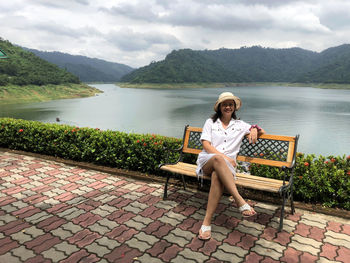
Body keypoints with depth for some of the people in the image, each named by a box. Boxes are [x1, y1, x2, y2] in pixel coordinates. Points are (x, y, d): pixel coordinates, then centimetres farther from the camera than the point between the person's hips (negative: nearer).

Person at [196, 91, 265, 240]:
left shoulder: (239, 125, 21)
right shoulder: (210, 122, 16)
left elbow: (262, 132, 26)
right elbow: (206, 145, 2)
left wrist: (255, 129, 0)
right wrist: (224, 157, -12)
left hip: (226, 165, 1)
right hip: (207, 161, 0)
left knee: (217, 176, -39)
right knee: (218, 159, -40)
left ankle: (207, 222, -40)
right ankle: (240, 202, -44)